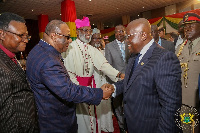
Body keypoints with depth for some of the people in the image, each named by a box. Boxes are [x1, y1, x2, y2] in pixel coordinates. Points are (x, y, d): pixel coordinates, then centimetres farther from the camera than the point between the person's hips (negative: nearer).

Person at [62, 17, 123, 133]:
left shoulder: (92, 50, 8)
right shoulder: (70, 48, -9)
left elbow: (103, 64, -6)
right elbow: (68, 72, -15)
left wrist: (118, 74, -20)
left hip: (90, 85, 5)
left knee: (91, 113, 14)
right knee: (80, 116, 5)